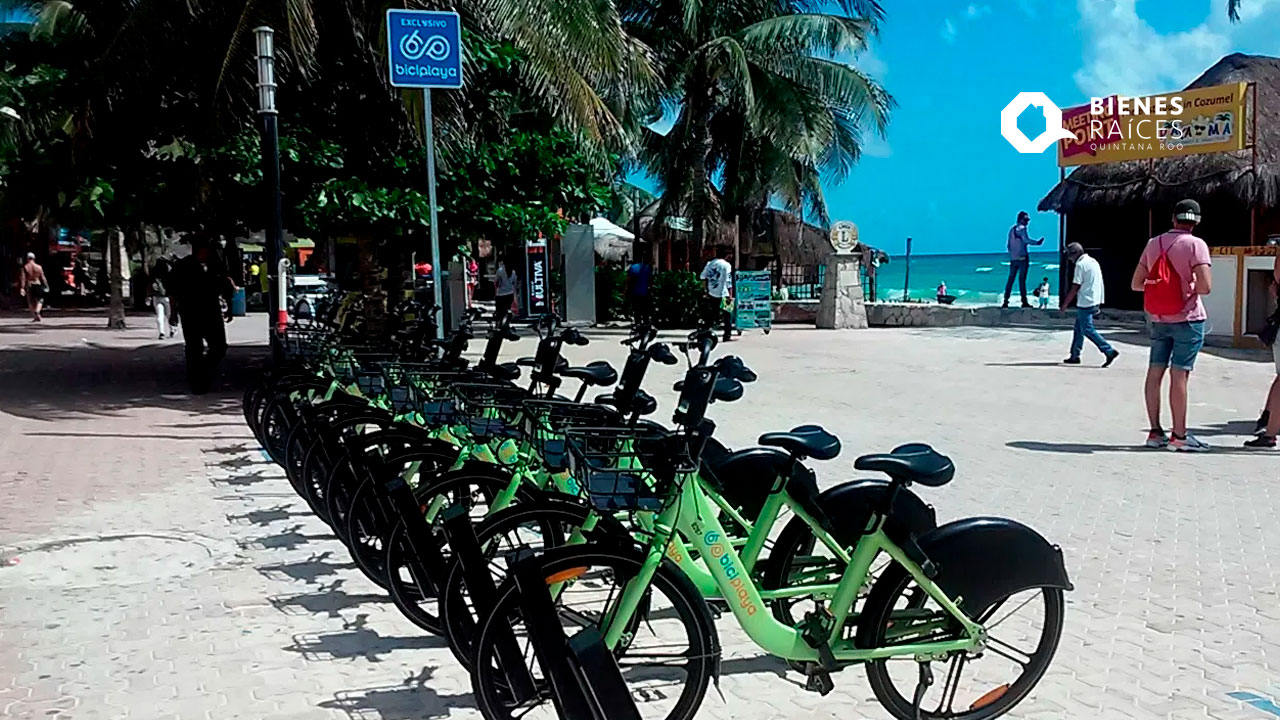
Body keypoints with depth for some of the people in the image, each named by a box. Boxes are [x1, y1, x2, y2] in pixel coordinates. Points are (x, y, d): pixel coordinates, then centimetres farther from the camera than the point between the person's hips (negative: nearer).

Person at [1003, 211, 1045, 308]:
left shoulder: (1012, 229, 15)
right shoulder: (1022, 228, -8)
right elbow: (1026, 240, -22)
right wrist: (1037, 242, -16)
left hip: (1013, 258, 7)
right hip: (1022, 258, -7)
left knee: (1010, 279, 6)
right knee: (1022, 279, -5)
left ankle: (1006, 301, 2)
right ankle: (1024, 301, -4)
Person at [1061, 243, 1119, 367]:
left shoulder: (1081, 265, -14)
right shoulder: (1093, 262, 15)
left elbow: (1075, 287, -15)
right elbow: (1096, 284, 18)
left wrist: (1065, 303, -7)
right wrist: (1098, 304, 22)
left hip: (1085, 302, -10)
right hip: (1095, 301, 10)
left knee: (1088, 329, -7)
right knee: (1079, 328, 14)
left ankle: (1109, 351, -11)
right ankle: (1074, 356, 18)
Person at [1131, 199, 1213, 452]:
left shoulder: (1153, 243, 8)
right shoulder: (1195, 245, -8)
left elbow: (1136, 283, 11)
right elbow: (1205, 286, -17)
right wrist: (1191, 286, 3)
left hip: (1158, 319, 5)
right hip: (1187, 319, -5)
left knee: (1155, 373, 6)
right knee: (1180, 375, -5)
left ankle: (1155, 432, 11)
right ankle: (1179, 436, -2)